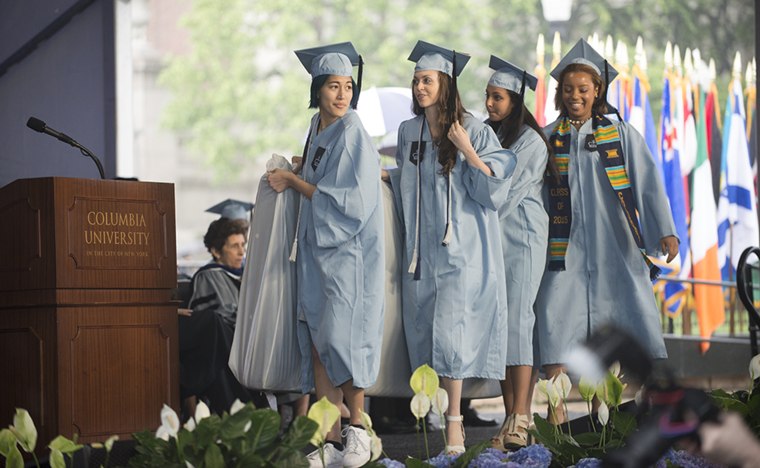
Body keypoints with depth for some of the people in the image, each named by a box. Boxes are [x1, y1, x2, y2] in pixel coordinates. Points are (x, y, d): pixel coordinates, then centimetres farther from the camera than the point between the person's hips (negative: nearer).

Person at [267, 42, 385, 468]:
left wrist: (295, 182, -7)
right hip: (316, 249, 7)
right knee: (317, 347, 2)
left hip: (348, 252, -7)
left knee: (341, 338, -8)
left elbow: (348, 201, -16)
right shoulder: (318, 130, 12)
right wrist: (301, 174, 16)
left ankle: (358, 428, 7)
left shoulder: (352, 133, -11)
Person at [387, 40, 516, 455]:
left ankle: (453, 423, -7)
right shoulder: (408, 132, 9)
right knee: (425, 331, 3)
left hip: (461, 247, -5)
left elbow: (494, 191, -10)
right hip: (422, 247, 5)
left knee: (449, 330, -12)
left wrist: (467, 152, -19)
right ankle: (441, 414, 11)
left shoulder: (474, 130, -6)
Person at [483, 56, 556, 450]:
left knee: (516, 323, -14)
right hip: (489, 239, 7)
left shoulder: (530, 141, -7)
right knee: (498, 325, 3)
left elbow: (509, 193, -12)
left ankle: (519, 423, -18)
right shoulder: (488, 134, 14)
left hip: (521, 240, -7)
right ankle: (513, 415, 6)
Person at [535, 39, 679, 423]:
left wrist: (665, 231, -17)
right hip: (567, 249, 1)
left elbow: (648, 183, -4)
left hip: (615, 247, -1)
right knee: (556, 321, -9)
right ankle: (556, 413, -4)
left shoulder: (621, 135, 5)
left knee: (635, 316, -5)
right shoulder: (548, 139, 9)